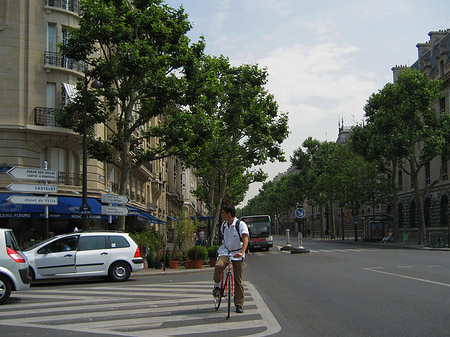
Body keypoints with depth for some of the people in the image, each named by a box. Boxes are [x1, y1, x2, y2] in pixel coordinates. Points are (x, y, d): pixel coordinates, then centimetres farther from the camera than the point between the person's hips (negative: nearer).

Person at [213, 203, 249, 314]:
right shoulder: (223, 225, 2)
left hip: (237, 255, -3)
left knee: (239, 281, 0)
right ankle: (217, 286, -6)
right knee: (218, 265, -30)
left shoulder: (241, 224, -16)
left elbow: (245, 239, -29)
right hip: (225, 252, 3)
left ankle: (239, 305, 10)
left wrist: (242, 252, -43)